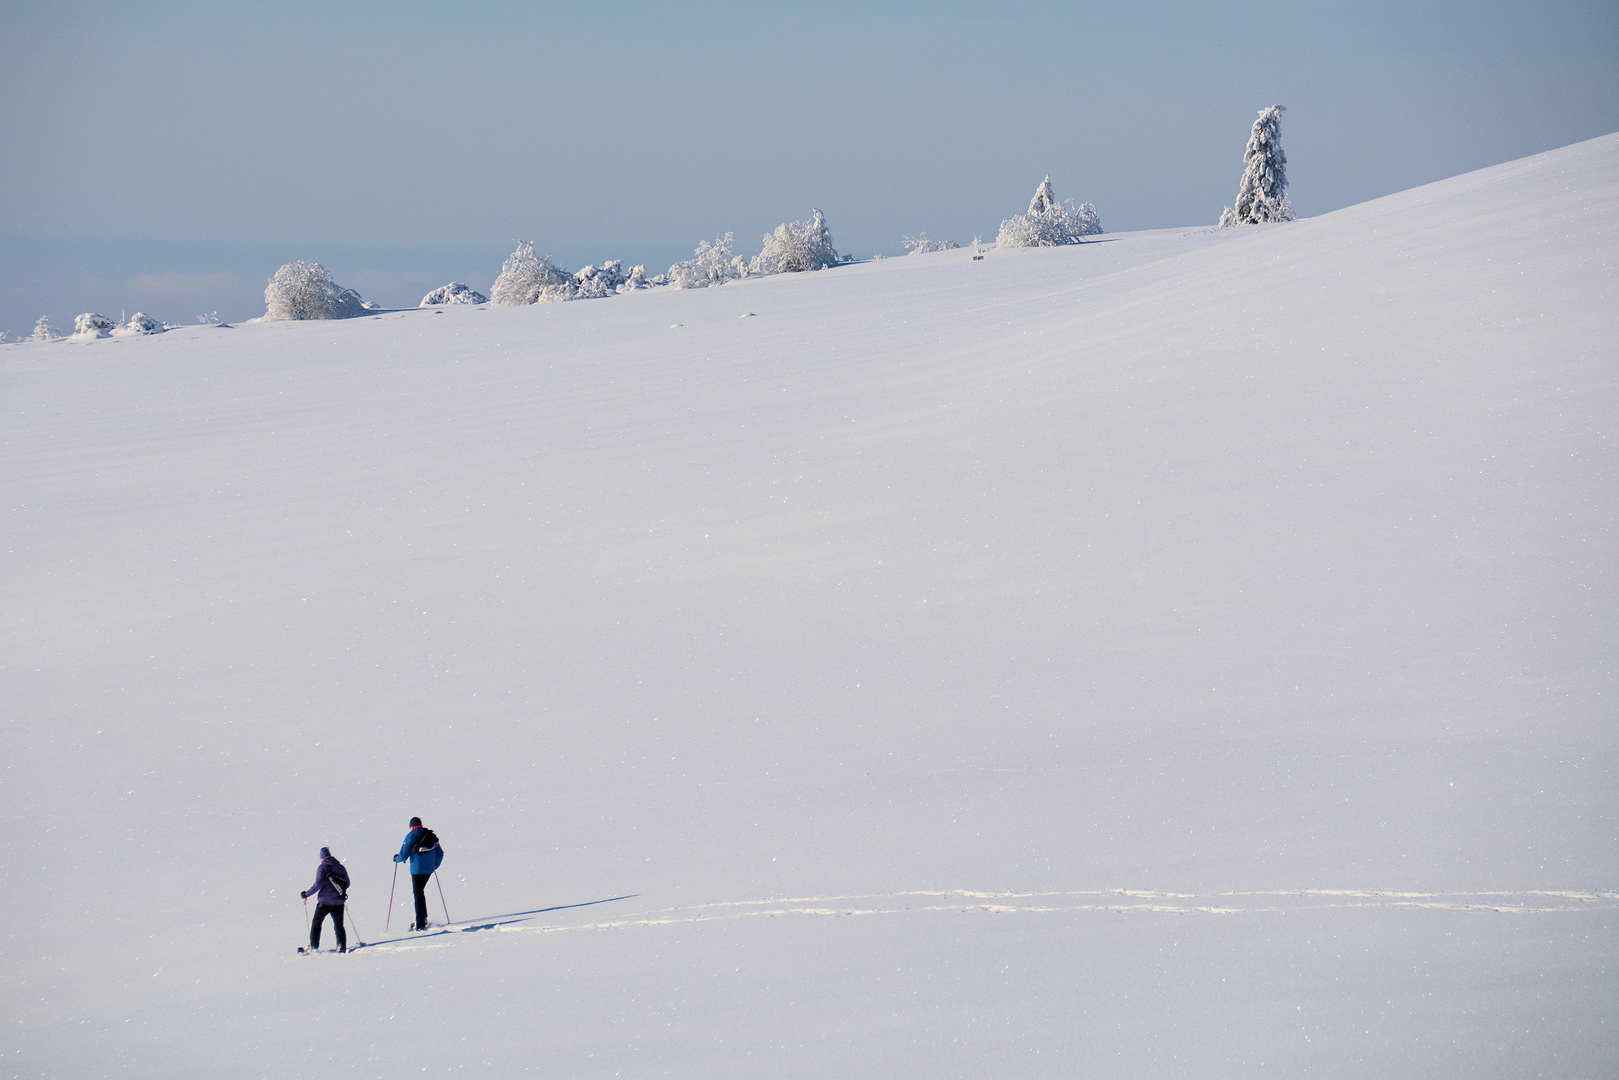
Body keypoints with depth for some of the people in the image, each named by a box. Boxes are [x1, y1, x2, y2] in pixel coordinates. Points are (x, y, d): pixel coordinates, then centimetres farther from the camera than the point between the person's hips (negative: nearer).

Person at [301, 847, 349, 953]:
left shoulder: (322, 867, -6)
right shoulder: (340, 867, 9)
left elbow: (318, 884, -16)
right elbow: (347, 883, 13)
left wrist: (307, 893, -8)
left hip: (325, 901, -4)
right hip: (338, 901, 4)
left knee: (316, 923, 7)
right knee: (339, 924, 13)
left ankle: (314, 947, -1)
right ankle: (342, 947, 3)